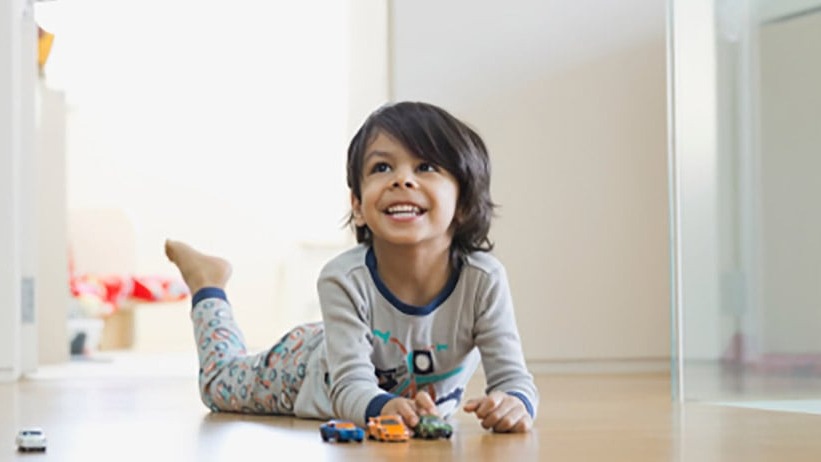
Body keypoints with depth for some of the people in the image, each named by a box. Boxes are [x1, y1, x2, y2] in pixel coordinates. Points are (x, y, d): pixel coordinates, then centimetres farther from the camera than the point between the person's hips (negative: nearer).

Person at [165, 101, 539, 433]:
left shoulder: (483, 279, -37)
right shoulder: (345, 279, -40)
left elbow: (512, 377, -38)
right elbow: (352, 385, -43)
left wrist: (514, 403, -63)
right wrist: (385, 408, -67)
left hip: (427, 402, 2)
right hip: (309, 369, -2)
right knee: (219, 385, 24)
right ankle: (207, 283, 47)